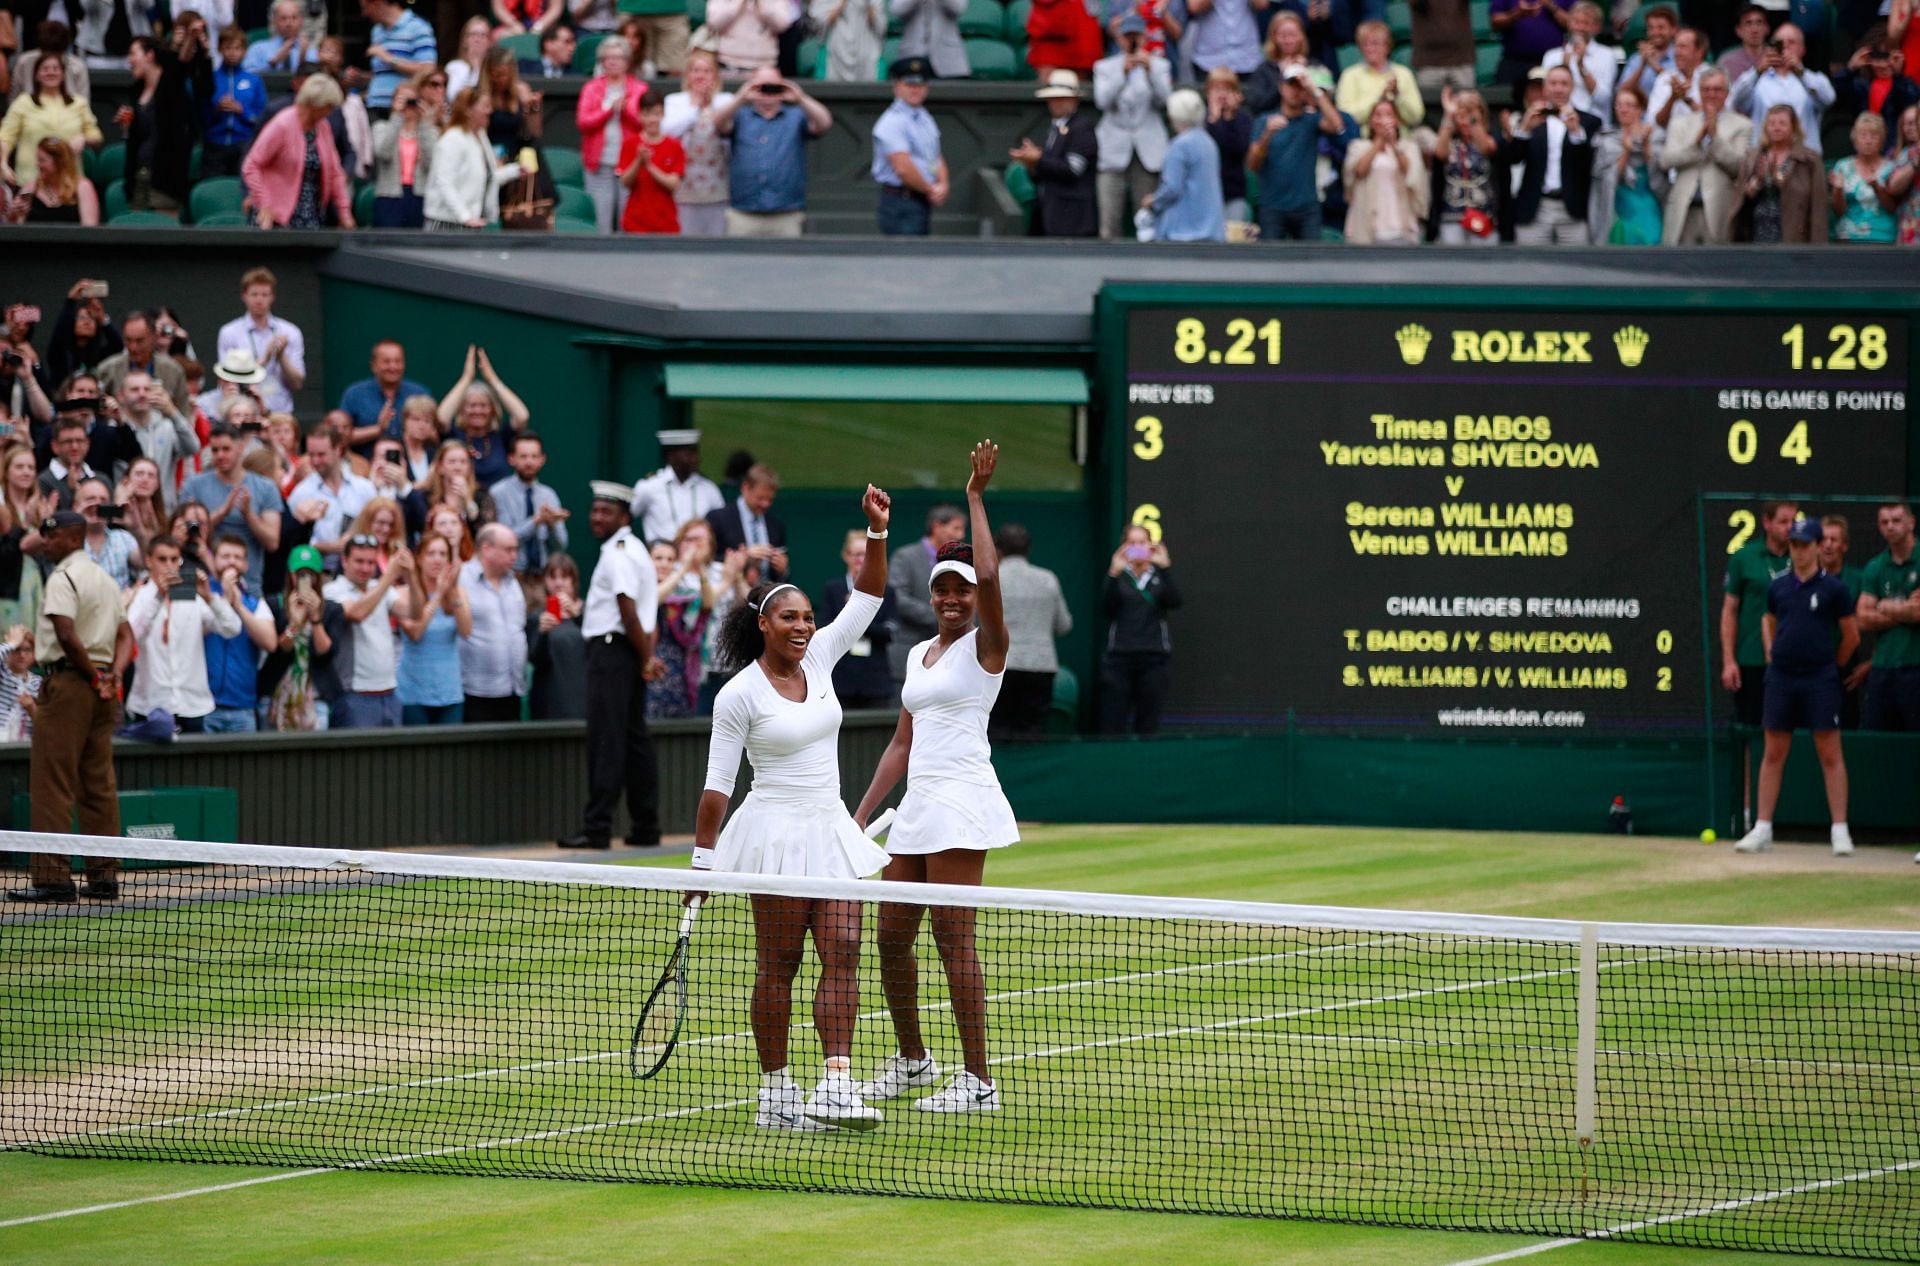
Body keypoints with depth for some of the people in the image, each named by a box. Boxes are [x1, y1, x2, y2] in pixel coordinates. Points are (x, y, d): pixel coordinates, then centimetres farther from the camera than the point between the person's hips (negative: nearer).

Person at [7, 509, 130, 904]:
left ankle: (52, 875, -11)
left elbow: (67, 636, -22)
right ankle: (104, 876, 8)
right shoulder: (106, 579, 17)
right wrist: (113, 675, 0)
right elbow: (125, 634, 15)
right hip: (100, 691, 9)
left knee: (52, 785, -7)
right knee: (99, 786, 9)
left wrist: (94, 677, -12)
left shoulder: (63, 577, -11)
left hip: (67, 682, -9)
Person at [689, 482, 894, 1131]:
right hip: (776, 830, -6)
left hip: (830, 831, 6)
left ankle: (835, 1085, -11)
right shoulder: (739, 695, -9)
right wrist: (702, 859, -6)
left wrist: (877, 530, -4)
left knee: (843, 952, -5)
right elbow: (717, 784, -6)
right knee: (778, 967, -1)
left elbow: (867, 598, 8)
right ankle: (775, 1092, 6)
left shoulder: (819, 659, 7)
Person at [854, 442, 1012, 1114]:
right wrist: (862, 814, 16)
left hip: (961, 804, -8)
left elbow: (989, 576, -23)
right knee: (891, 938, 9)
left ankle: (978, 1080, -8)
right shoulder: (919, 655, 19)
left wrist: (976, 496, -17)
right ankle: (912, 1059, 26)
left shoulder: (984, 646, -3)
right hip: (916, 805, 8)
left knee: (953, 936, -11)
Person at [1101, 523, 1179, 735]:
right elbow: (1106, 606, -7)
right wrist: (1114, 574, -19)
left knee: (1148, 725, 1)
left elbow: (1174, 602, -7)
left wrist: (1165, 568, -15)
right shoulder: (1118, 575, 8)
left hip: (1155, 657, 1)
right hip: (1120, 655, -1)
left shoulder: (1160, 576, 11)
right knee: (1113, 725, -7)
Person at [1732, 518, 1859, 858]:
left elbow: (1852, 636, 4)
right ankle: (1762, 828, 9)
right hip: (1781, 677, 4)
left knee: (1830, 753, -3)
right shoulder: (1778, 587, 9)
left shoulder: (1832, 588, -2)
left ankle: (1840, 830, -1)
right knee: (1773, 753, 5)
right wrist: (1770, 652, 14)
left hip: (1820, 679, -4)